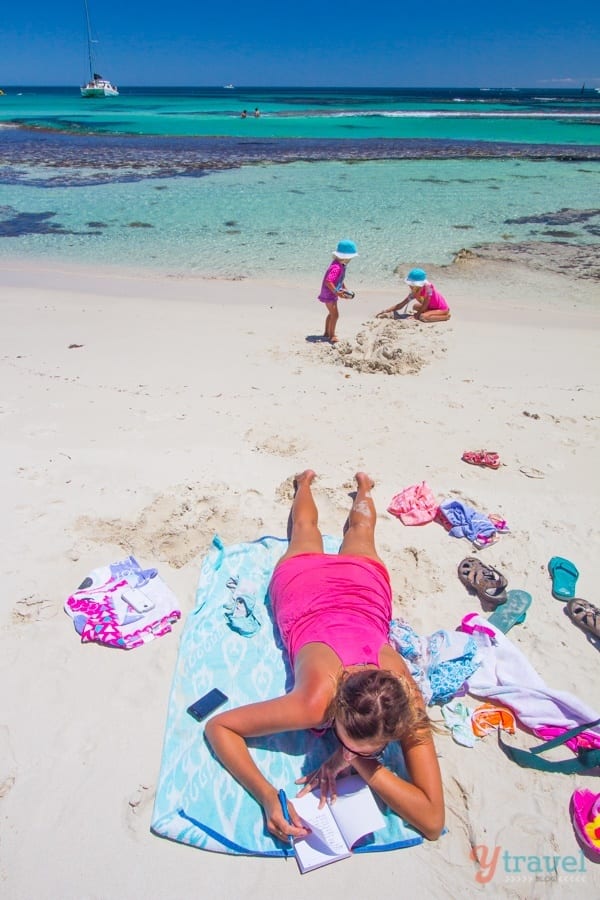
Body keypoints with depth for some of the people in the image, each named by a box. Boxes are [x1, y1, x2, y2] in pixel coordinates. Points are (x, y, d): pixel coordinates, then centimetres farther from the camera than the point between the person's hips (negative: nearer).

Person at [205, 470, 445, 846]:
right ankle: (306, 481, 64)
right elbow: (218, 726, -31)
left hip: (364, 579, 1)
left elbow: (433, 821, -33)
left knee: (359, 532, 37)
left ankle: (363, 486, 66)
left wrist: (359, 761, -44)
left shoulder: (407, 702, -39)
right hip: (302, 579, -1)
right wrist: (268, 795, -44)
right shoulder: (316, 701, -42)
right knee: (306, 531, 35)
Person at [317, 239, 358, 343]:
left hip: (332, 294, 11)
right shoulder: (336, 267, -28)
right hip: (329, 294, -11)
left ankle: (327, 333, 34)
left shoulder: (341, 265, 4)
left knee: (331, 314, 21)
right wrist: (337, 293, -31)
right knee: (335, 315, -6)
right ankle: (332, 336, 4)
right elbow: (328, 282, -33)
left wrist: (345, 289, 14)